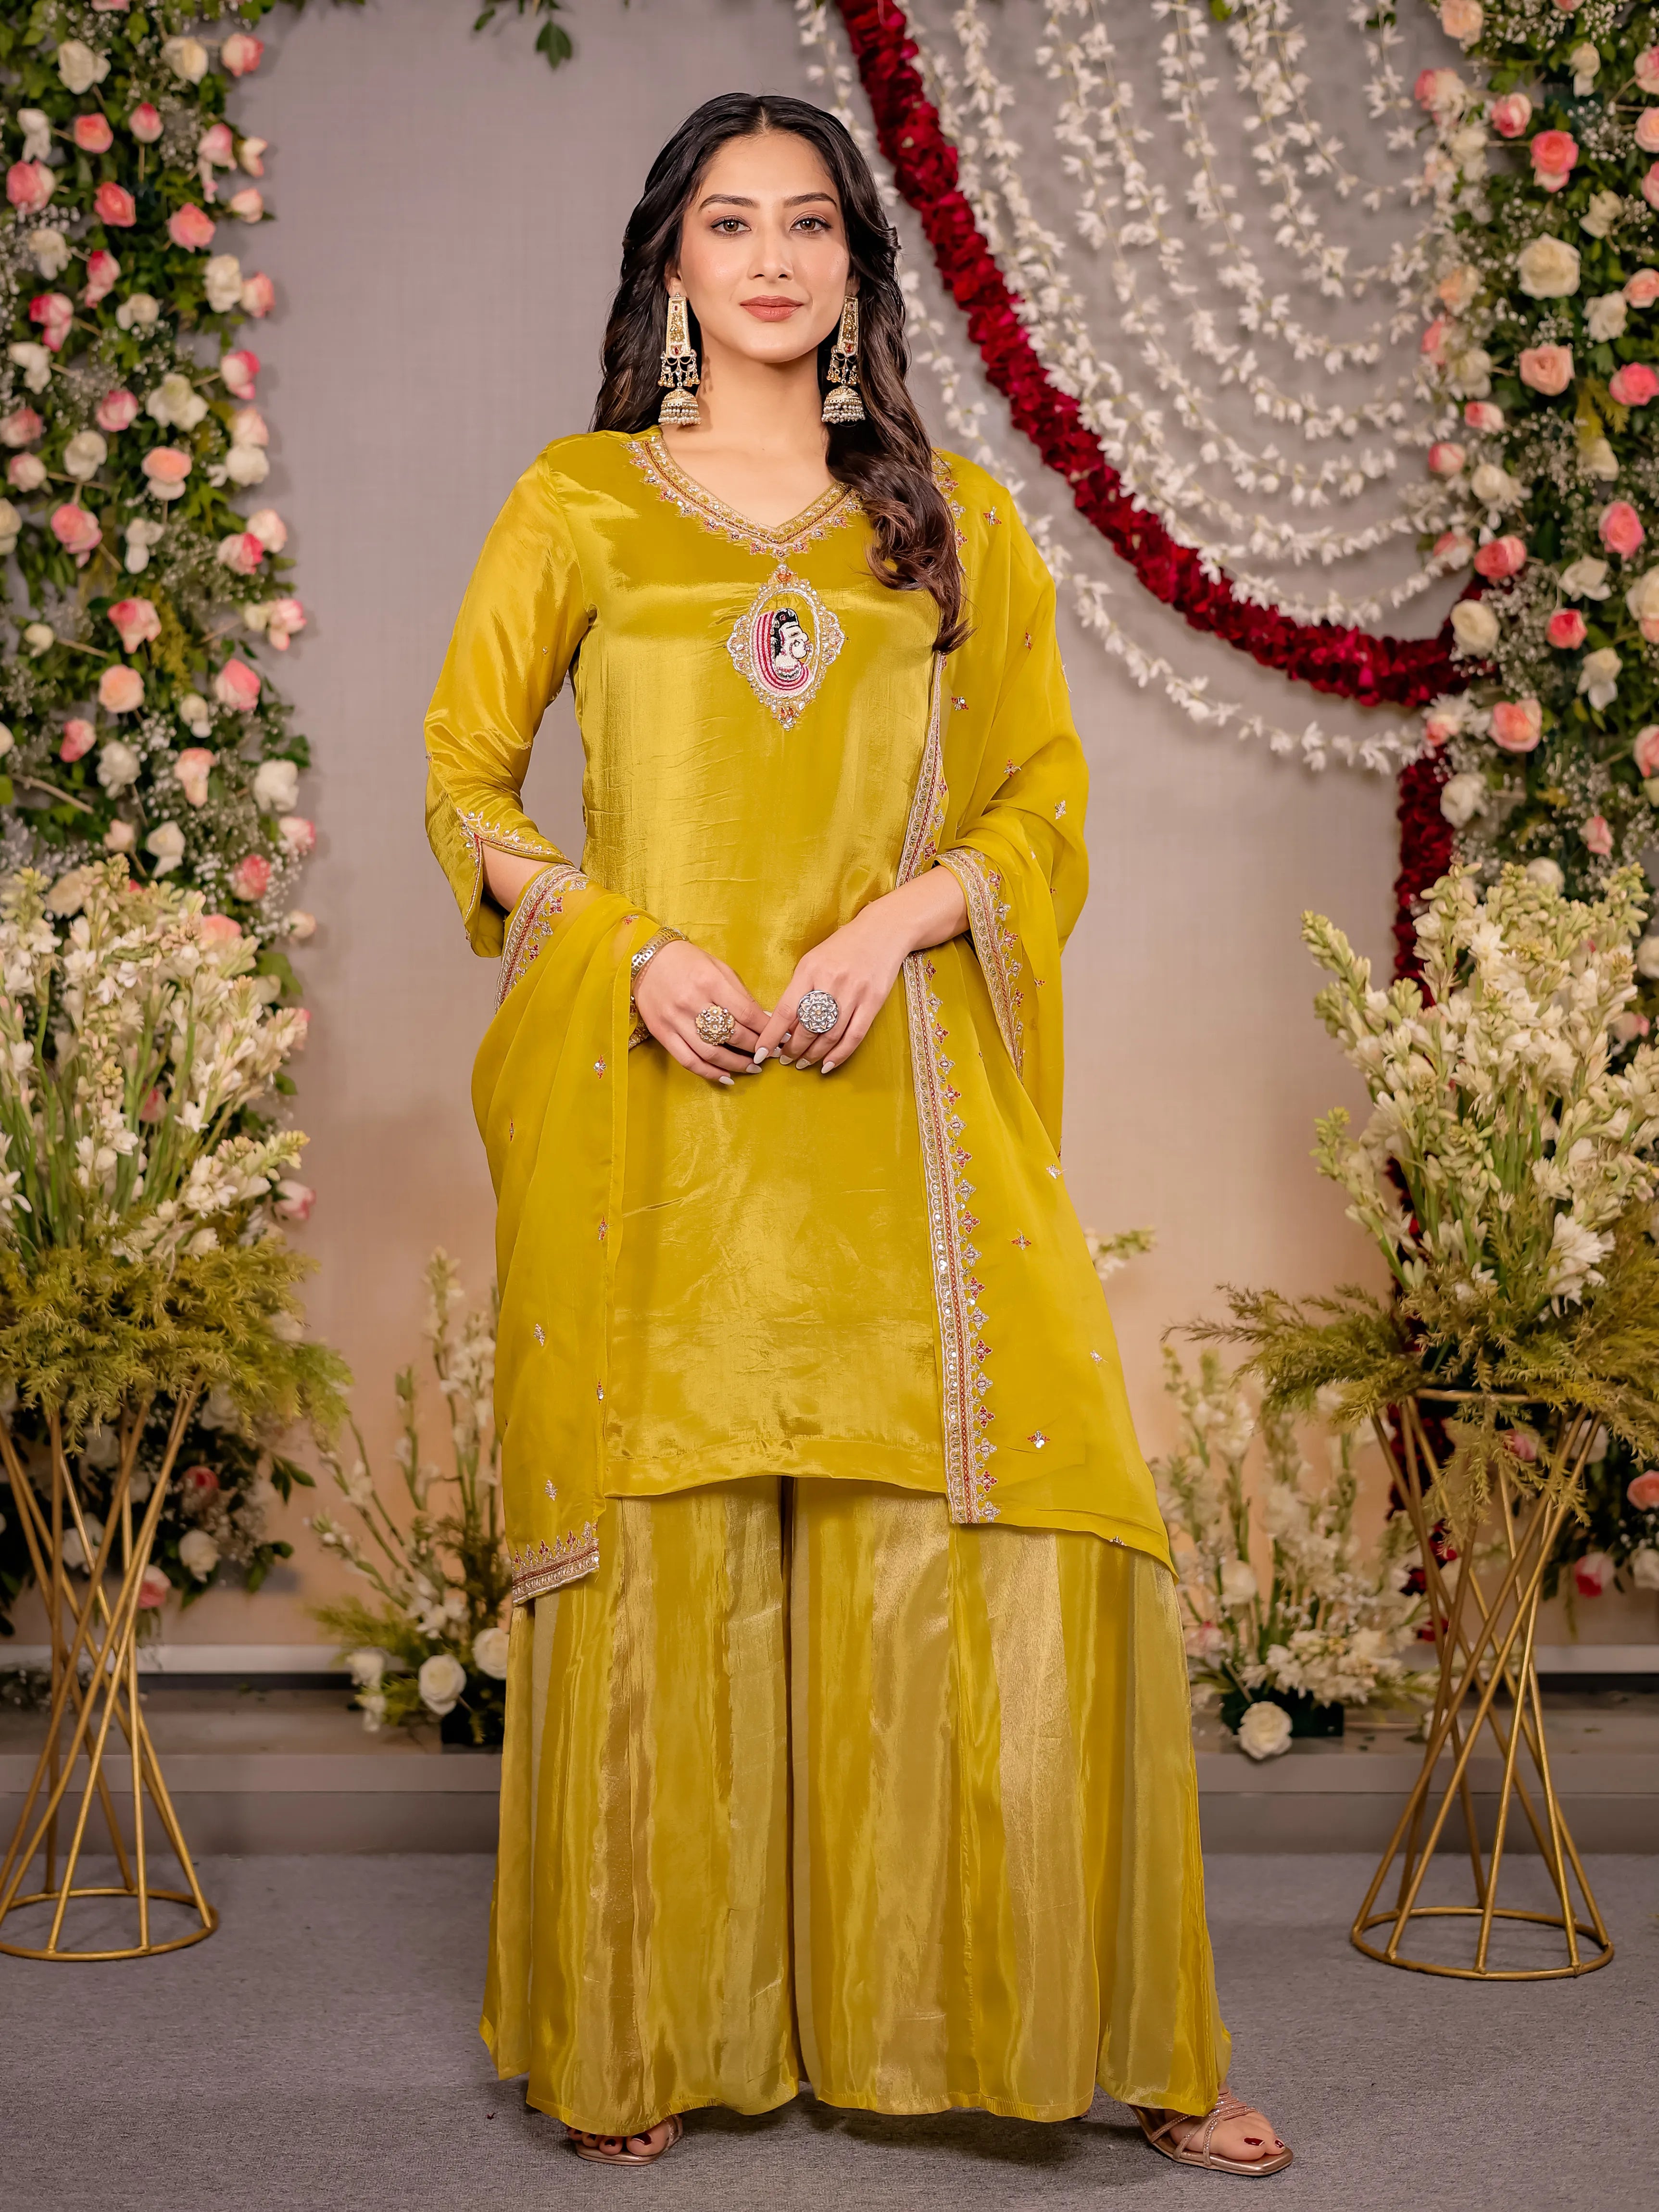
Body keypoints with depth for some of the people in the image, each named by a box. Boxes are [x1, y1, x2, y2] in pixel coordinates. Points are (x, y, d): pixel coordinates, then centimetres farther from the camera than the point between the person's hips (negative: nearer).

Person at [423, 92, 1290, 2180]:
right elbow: (463, 783, 9)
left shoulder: (955, 520, 14)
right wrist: (632, 949, -8)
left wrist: (895, 922, -9)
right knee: (657, 1545, 0)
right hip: (650, 1106, -1)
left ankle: (1092, 2031, 9)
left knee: (1011, 1519, -5)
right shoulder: (577, 505, 10)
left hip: (899, 1100, 1)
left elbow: (1043, 804, 11)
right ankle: (636, 2040, 15)